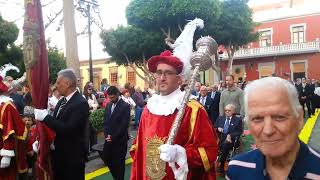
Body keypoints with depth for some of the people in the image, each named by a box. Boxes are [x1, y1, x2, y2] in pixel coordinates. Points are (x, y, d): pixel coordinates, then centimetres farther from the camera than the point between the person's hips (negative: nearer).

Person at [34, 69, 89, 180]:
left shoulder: (81, 103, -21)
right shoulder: (61, 101, 6)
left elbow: (68, 129, -28)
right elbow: (55, 124, 13)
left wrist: (45, 117, -25)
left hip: (73, 155, -8)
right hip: (58, 154, 8)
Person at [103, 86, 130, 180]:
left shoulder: (125, 106, -12)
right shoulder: (108, 105, 8)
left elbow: (124, 125, -16)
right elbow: (106, 121, 10)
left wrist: (113, 137, -15)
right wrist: (107, 135, -4)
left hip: (119, 140, -6)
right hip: (109, 139, 6)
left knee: (119, 162, 5)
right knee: (106, 158, 13)